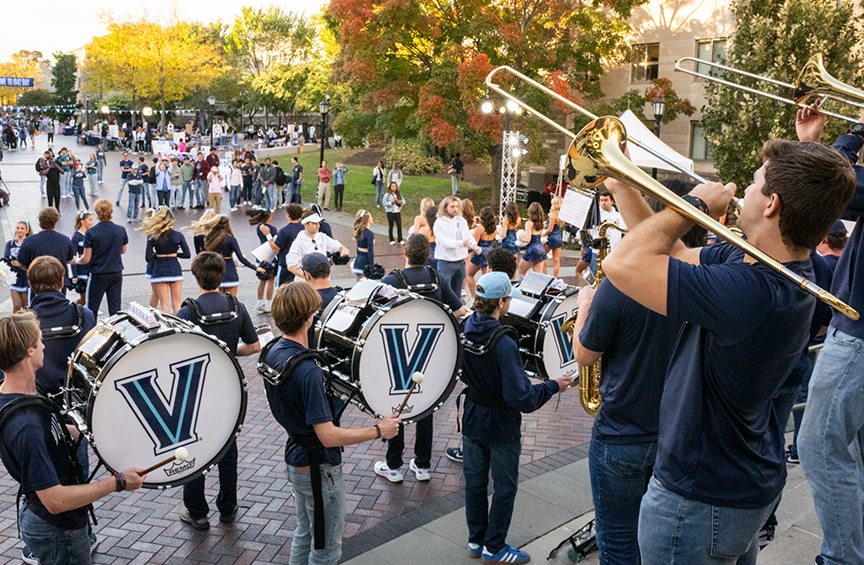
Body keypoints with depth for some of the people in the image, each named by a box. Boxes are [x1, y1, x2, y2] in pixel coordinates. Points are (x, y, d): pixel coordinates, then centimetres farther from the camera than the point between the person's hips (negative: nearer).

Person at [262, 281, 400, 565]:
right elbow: (329, 436, -31)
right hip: (319, 468, -9)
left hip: (296, 456, 9)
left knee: (305, 534, 27)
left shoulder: (273, 353, -3)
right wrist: (379, 430, -22)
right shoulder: (308, 371, -32)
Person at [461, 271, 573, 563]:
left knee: (475, 482, 20)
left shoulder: (464, 330, -8)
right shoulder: (504, 345, -30)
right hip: (501, 425, -7)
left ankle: (475, 541, 35)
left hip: (472, 419, 7)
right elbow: (521, 397, -29)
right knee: (504, 488, 13)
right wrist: (553, 386, -17)